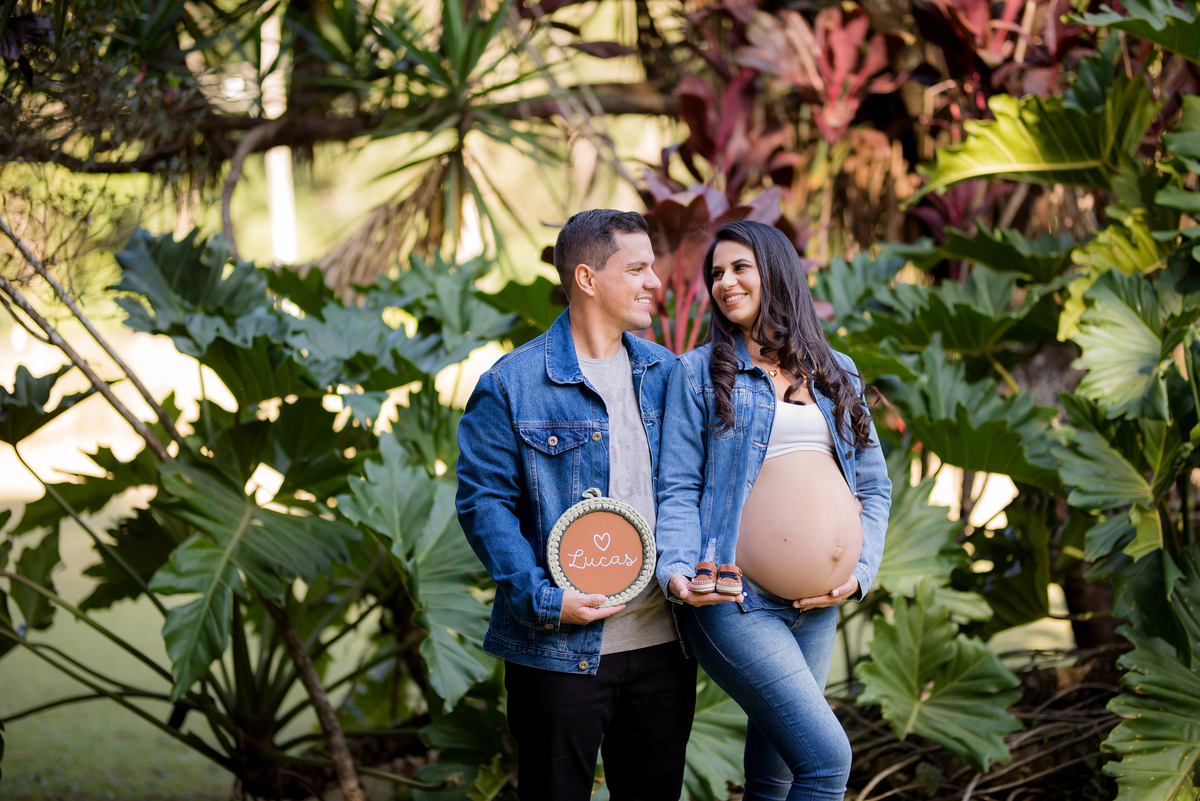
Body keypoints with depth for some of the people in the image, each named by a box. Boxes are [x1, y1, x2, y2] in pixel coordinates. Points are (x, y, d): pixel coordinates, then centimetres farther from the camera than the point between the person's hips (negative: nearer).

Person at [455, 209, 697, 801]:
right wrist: (543, 599, -18)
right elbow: (483, 502, -9)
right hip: (561, 651, -5)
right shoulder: (512, 385, -7)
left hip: (663, 642, 5)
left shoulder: (665, 373, 10)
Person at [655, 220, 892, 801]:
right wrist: (677, 571, -20)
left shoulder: (835, 375, 15)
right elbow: (678, 488, -3)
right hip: (734, 600, -5)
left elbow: (873, 486, 17)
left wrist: (860, 571, 1)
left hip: (816, 605, 5)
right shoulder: (698, 372, 2)